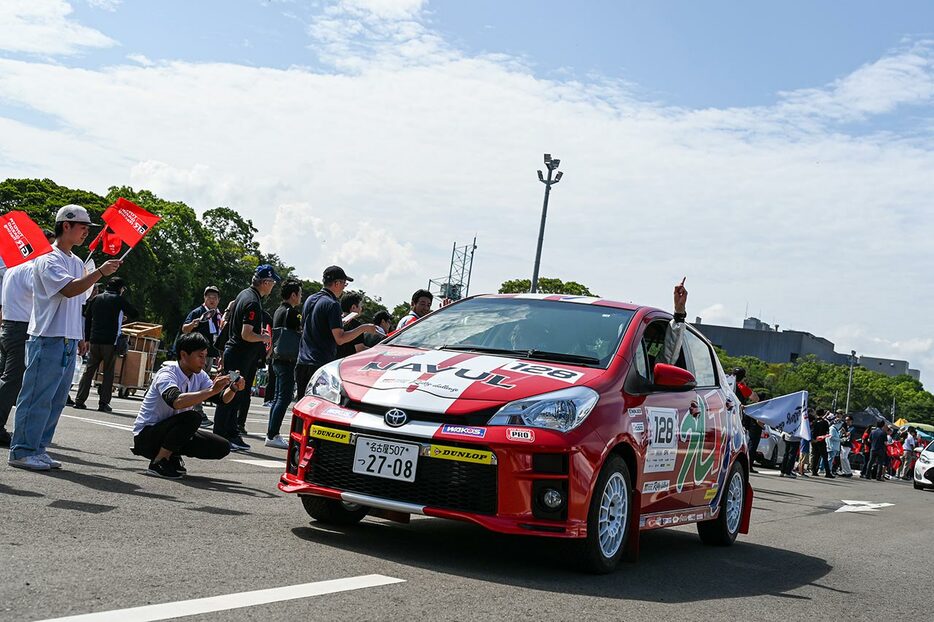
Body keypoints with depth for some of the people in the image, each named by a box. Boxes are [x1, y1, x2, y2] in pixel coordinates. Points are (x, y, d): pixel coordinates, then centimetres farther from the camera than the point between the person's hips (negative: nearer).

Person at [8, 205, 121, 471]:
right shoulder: (48, 260, -9)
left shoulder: (78, 263, 18)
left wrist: (81, 337, 22)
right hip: (47, 339, -9)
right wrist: (100, 272, -27)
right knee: (38, 397, -7)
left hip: (69, 342, 9)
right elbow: (69, 290, -24)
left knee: (56, 399, 11)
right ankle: (22, 451, -1)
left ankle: (38, 449, 18)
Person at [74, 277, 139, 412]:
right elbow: (135, 314, 4)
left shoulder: (96, 299, 11)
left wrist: (87, 339, 17)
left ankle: (79, 400, 5)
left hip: (94, 341, 4)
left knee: (88, 370, 8)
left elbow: (87, 319, 13)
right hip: (110, 342, -4)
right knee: (108, 373, 2)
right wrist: (125, 314, 25)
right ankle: (104, 403, 0)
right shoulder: (119, 300, -2)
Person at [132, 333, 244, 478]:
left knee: (222, 447, -5)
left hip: (172, 431, 8)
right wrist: (212, 390, -44)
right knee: (192, 417, -33)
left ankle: (171, 456, 9)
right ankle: (158, 462, -18)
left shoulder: (199, 376, 1)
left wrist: (233, 389, -28)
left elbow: (222, 398, -6)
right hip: (146, 435, -8)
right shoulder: (166, 374, -23)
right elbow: (177, 402, -43)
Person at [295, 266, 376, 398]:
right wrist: (363, 328, -7)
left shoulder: (310, 300, 13)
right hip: (322, 365, -8)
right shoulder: (332, 304, -12)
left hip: (303, 362, 8)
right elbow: (340, 338, -17)